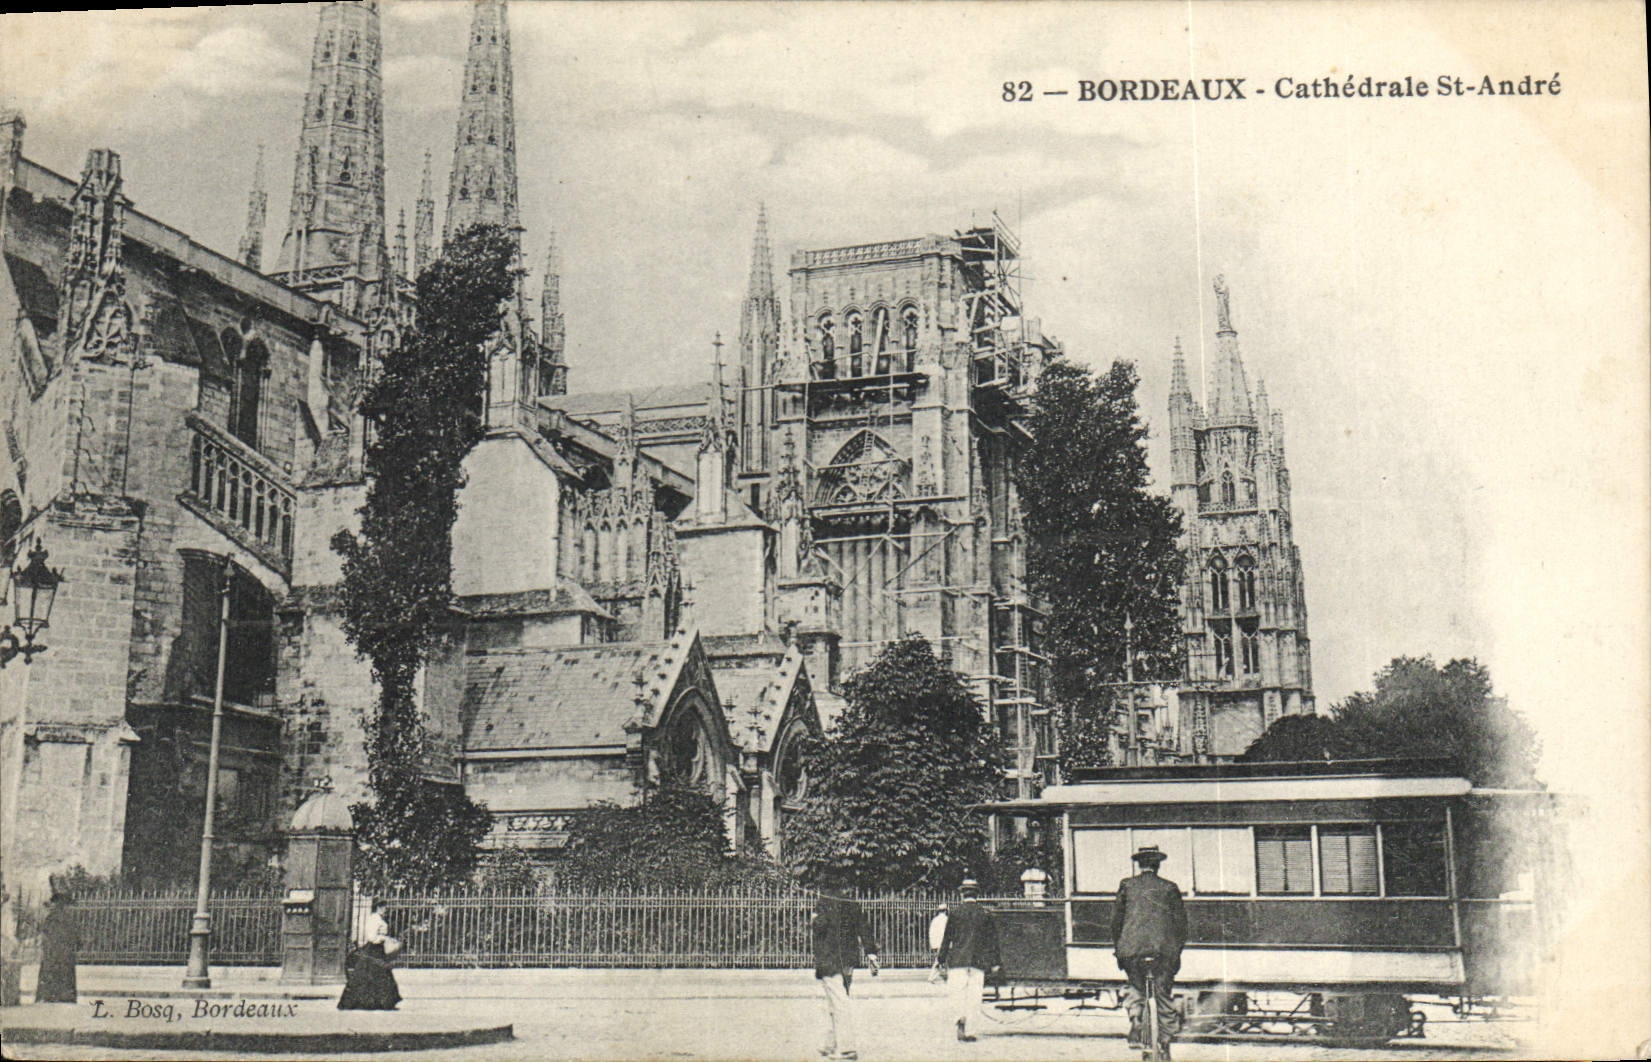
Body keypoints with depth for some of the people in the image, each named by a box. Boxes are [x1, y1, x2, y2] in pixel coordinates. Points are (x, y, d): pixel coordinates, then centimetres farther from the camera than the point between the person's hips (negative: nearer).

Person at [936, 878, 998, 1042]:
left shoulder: (955, 913, 1)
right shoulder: (985, 914, 4)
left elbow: (947, 938, 2)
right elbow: (992, 939, 5)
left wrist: (941, 960, 8)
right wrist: (994, 962, 10)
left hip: (957, 959, -1)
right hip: (978, 961, 1)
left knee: (957, 992, 3)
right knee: (974, 996, 5)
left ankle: (962, 1017, -24)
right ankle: (969, 1031, 3)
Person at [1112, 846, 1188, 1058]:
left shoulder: (1127, 885, 10)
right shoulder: (1169, 888, 10)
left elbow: (1116, 918, 10)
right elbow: (1181, 921, 9)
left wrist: (1117, 947, 18)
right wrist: (1177, 950, 17)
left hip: (1132, 947, 0)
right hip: (1164, 947, 0)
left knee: (1135, 988, 20)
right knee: (1165, 994, 12)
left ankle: (1137, 1022, -5)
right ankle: (1164, 1043, 12)